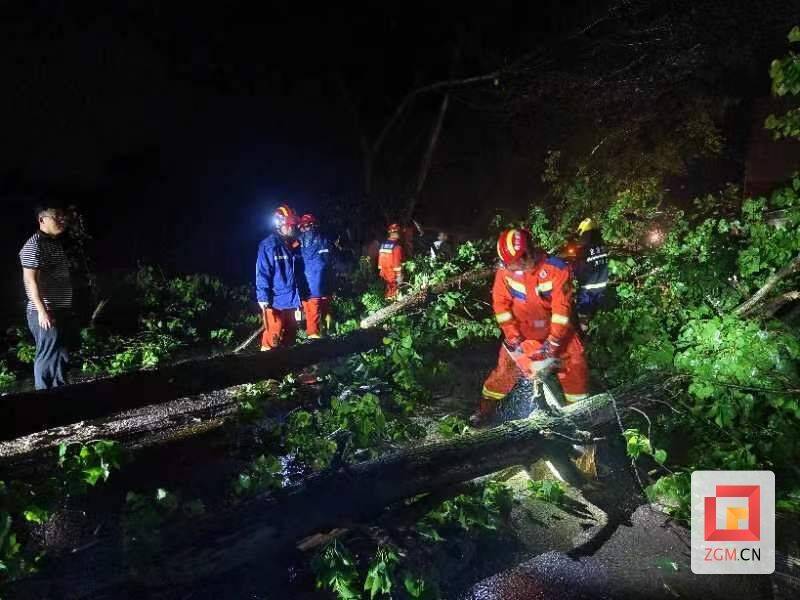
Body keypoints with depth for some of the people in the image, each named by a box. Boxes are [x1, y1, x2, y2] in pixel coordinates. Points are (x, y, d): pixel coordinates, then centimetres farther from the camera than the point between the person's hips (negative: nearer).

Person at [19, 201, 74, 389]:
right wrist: (42, 310, -23)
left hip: (62, 311, 9)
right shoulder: (34, 245, -12)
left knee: (62, 357, 14)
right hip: (46, 313, -9)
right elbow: (30, 279, -18)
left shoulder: (56, 244, 17)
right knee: (48, 357, -4)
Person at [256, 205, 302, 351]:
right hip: (275, 301, -7)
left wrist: (299, 296, 17)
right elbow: (262, 273, -13)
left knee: (290, 334, 16)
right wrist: (264, 298, -17)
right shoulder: (268, 245, -11)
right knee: (273, 337, -5)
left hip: (291, 300, 8)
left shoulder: (294, 244, 11)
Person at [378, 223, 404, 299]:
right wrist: (399, 275, -15)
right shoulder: (397, 246, -17)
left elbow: (380, 259, 8)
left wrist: (381, 270, 17)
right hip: (393, 272, -7)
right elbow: (397, 261, -19)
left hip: (385, 272, 7)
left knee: (389, 288, 19)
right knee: (394, 289, 1)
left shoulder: (383, 244, 5)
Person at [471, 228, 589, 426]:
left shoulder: (557, 269, -24)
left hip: (555, 329, 0)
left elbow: (562, 307, -23)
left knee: (575, 364, -4)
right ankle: (486, 407, 18)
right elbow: (501, 304, -11)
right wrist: (513, 337, -15)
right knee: (505, 368, -1)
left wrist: (552, 343, -23)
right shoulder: (505, 270, -19)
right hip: (522, 331, 1)